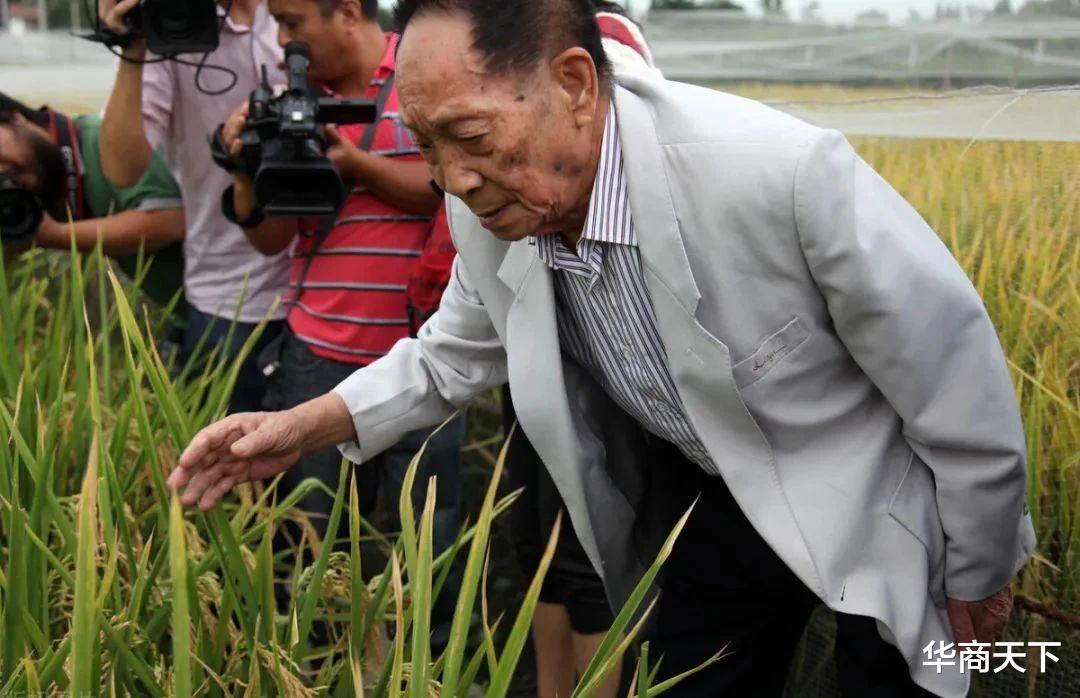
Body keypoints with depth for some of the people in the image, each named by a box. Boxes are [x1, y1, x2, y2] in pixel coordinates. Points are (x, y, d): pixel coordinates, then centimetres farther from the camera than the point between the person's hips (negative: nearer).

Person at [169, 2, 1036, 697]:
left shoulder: (783, 172, -35)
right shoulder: (492, 213, -16)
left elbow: (964, 388, -21)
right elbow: (453, 353, 6)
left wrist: (977, 579, -7)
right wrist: (306, 425, -10)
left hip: (874, 512, -4)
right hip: (705, 500, 5)